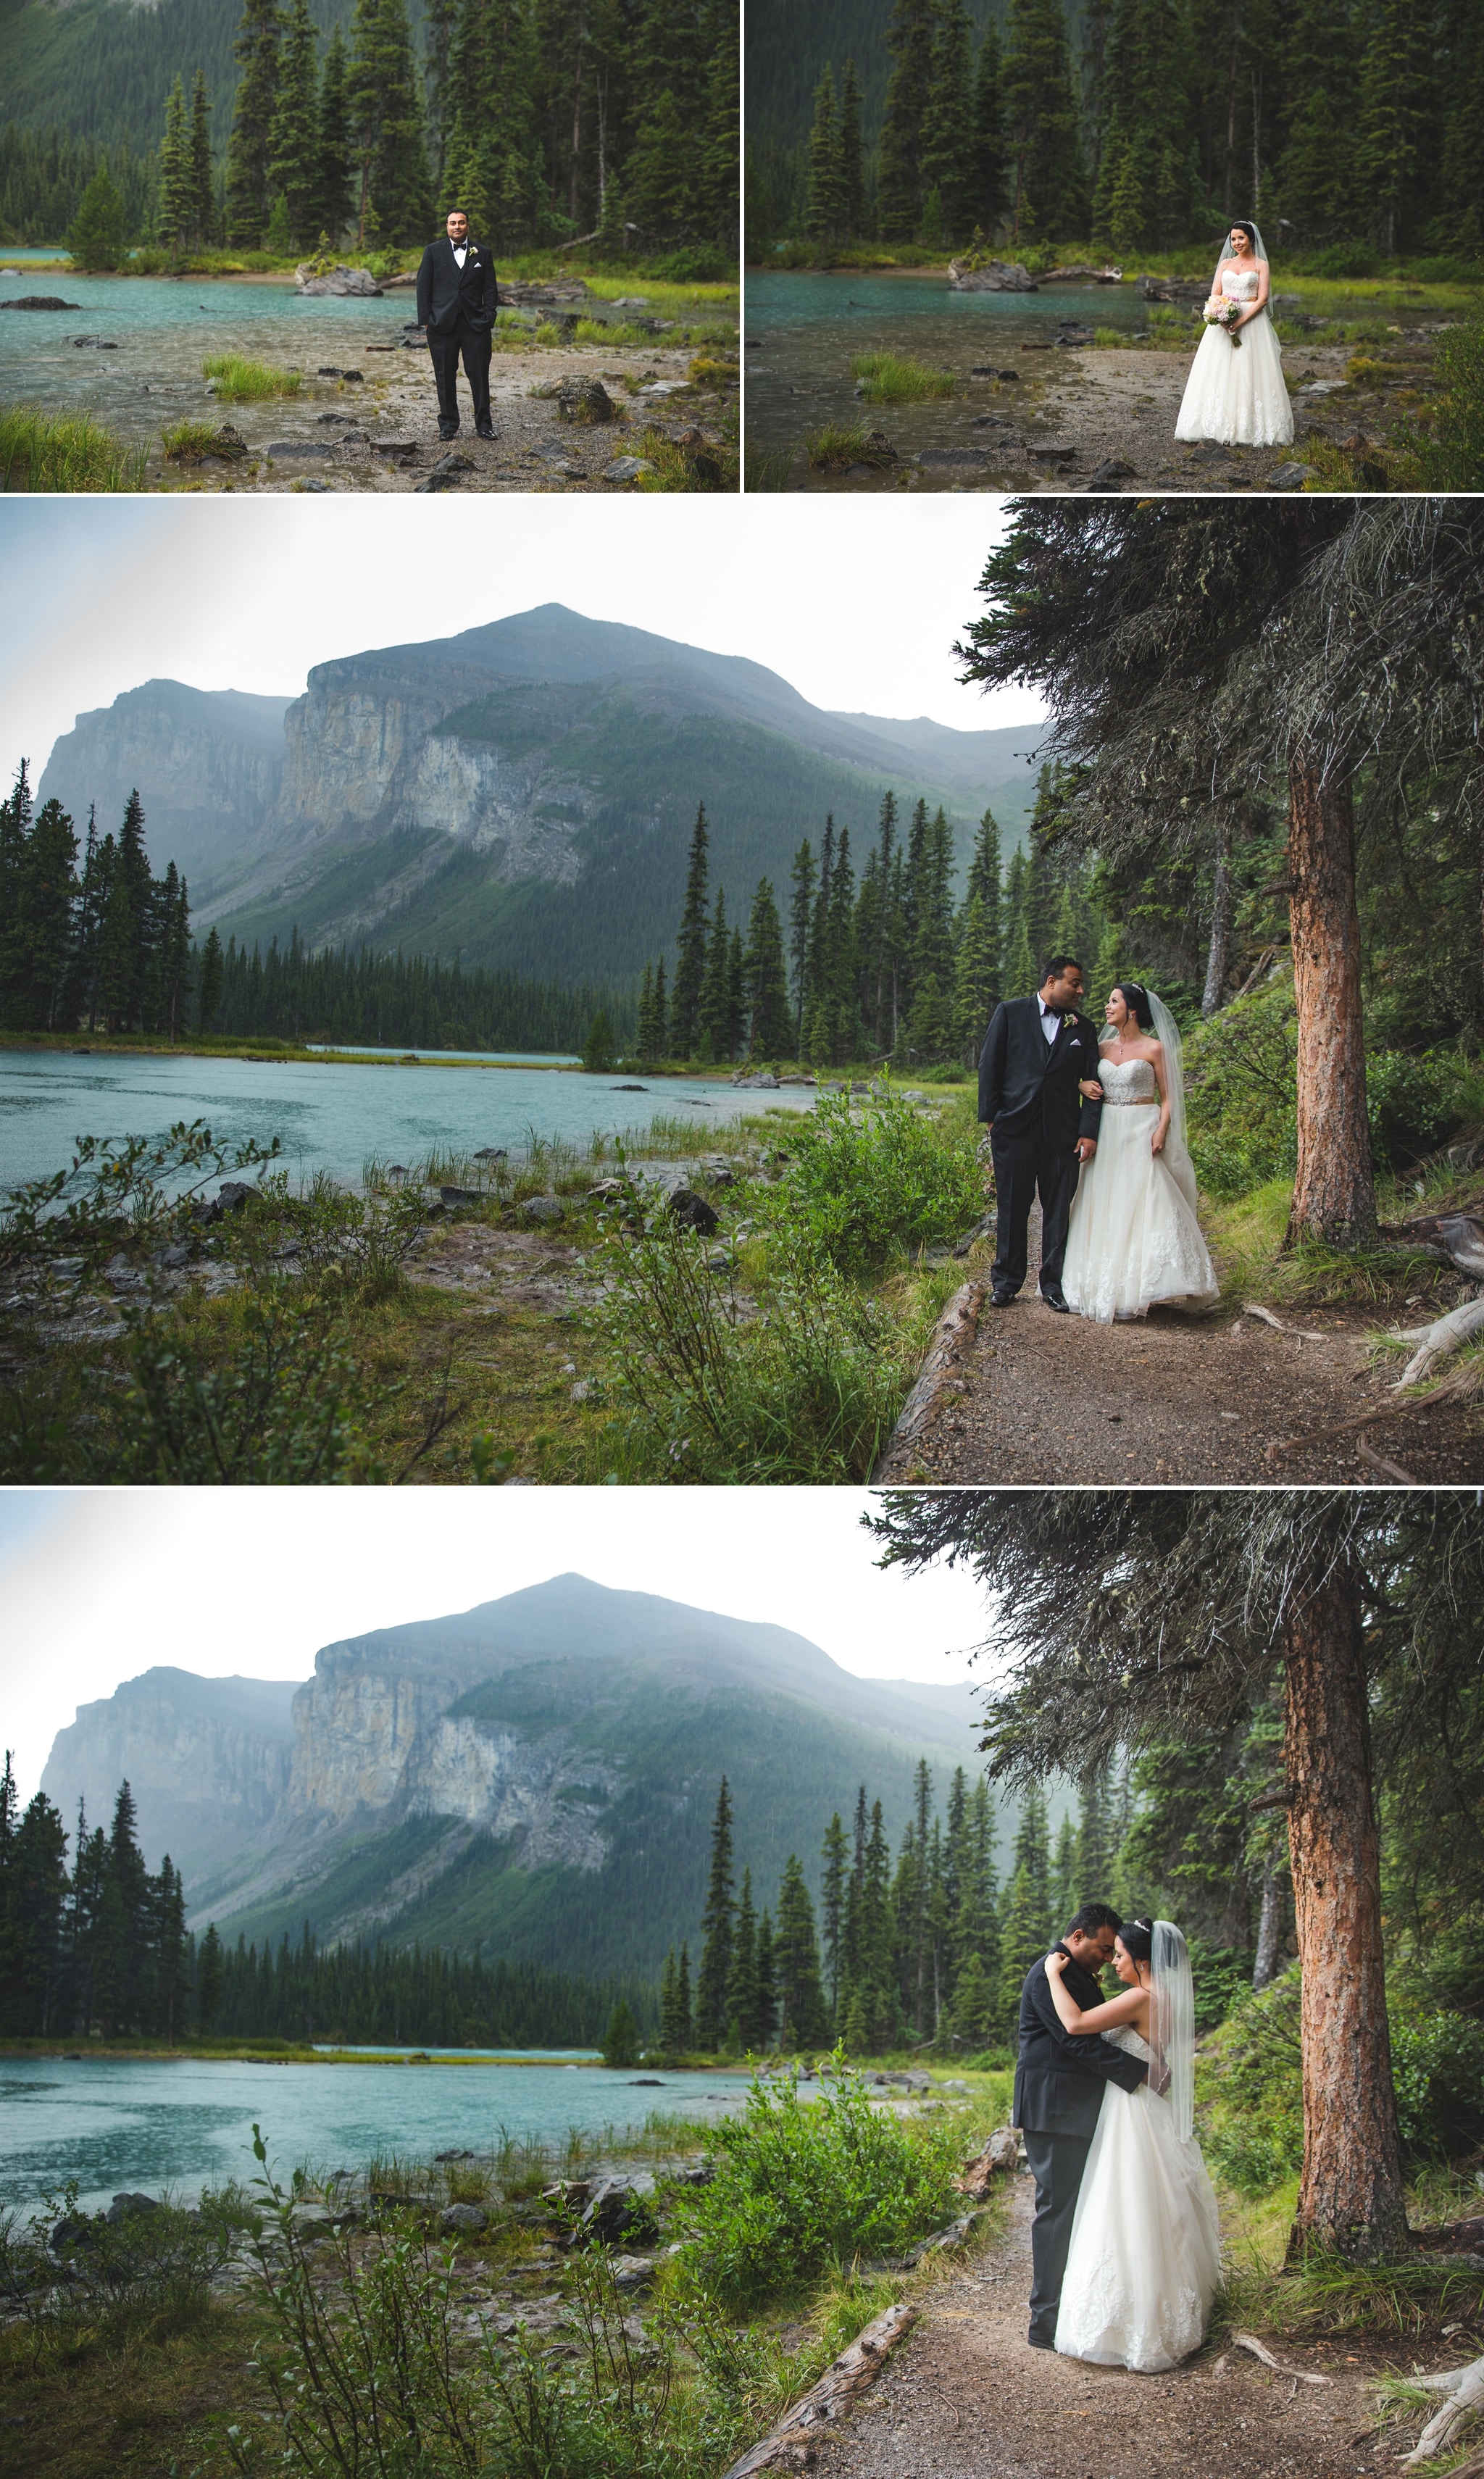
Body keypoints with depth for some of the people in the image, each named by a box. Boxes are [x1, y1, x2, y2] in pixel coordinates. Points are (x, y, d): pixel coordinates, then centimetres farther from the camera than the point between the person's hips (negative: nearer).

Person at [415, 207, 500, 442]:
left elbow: (490, 289, 9)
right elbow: (424, 286, 6)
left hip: (475, 323, 0)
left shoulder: (482, 254, 10)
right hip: (442, 323, 0)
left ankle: (483, 424, 6)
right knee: (445, 376, 3)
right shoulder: (434, 251, 7)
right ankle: (448, 424, 10)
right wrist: (425, 319, -2)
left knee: (479, 374, -2)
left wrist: (489, 319, -2)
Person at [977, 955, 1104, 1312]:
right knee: (1012, 1207, 4)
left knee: (1059, 1211, 3)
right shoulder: (1011, 1013, 4)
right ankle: (1006, 1280, 15)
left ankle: (1054, 1284, 12)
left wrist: (1089, 1132, -4)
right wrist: (990, 1116, -3)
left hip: (1062, 1133, 2)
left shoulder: (1084, 1028, 10)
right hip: (1014, 1128, -2)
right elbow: (989, 1065, 3)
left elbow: (1093, 1082, 6)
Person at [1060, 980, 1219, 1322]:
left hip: (1141, 1134, -5)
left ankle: (1142, 1288, -11)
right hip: (1107, 1133, 5)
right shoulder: (1104, 1047, 12)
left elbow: (1167, 1096, -2)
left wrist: (1161, 1131, -17)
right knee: (1106, 1210, 3)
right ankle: (1107, 1285, 7)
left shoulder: (1154, 1048, -3)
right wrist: (1083, 1084, -2)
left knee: (1143, 1207, -11)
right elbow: (1084, 1076, 22)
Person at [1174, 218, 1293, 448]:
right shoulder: (1225, 263, 15)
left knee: (1248, 375, -9)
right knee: (1220, 374, -4)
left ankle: (1247, 429, -8)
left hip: (1251, 322, -3)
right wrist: (1221, 317, -13)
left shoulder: (1260, 264, 5)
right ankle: (1220, 427, -3)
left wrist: (1241, 321, -17)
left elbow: (1262, 298, -4)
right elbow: (1214, 295, 8)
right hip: (1223, 323, 3)